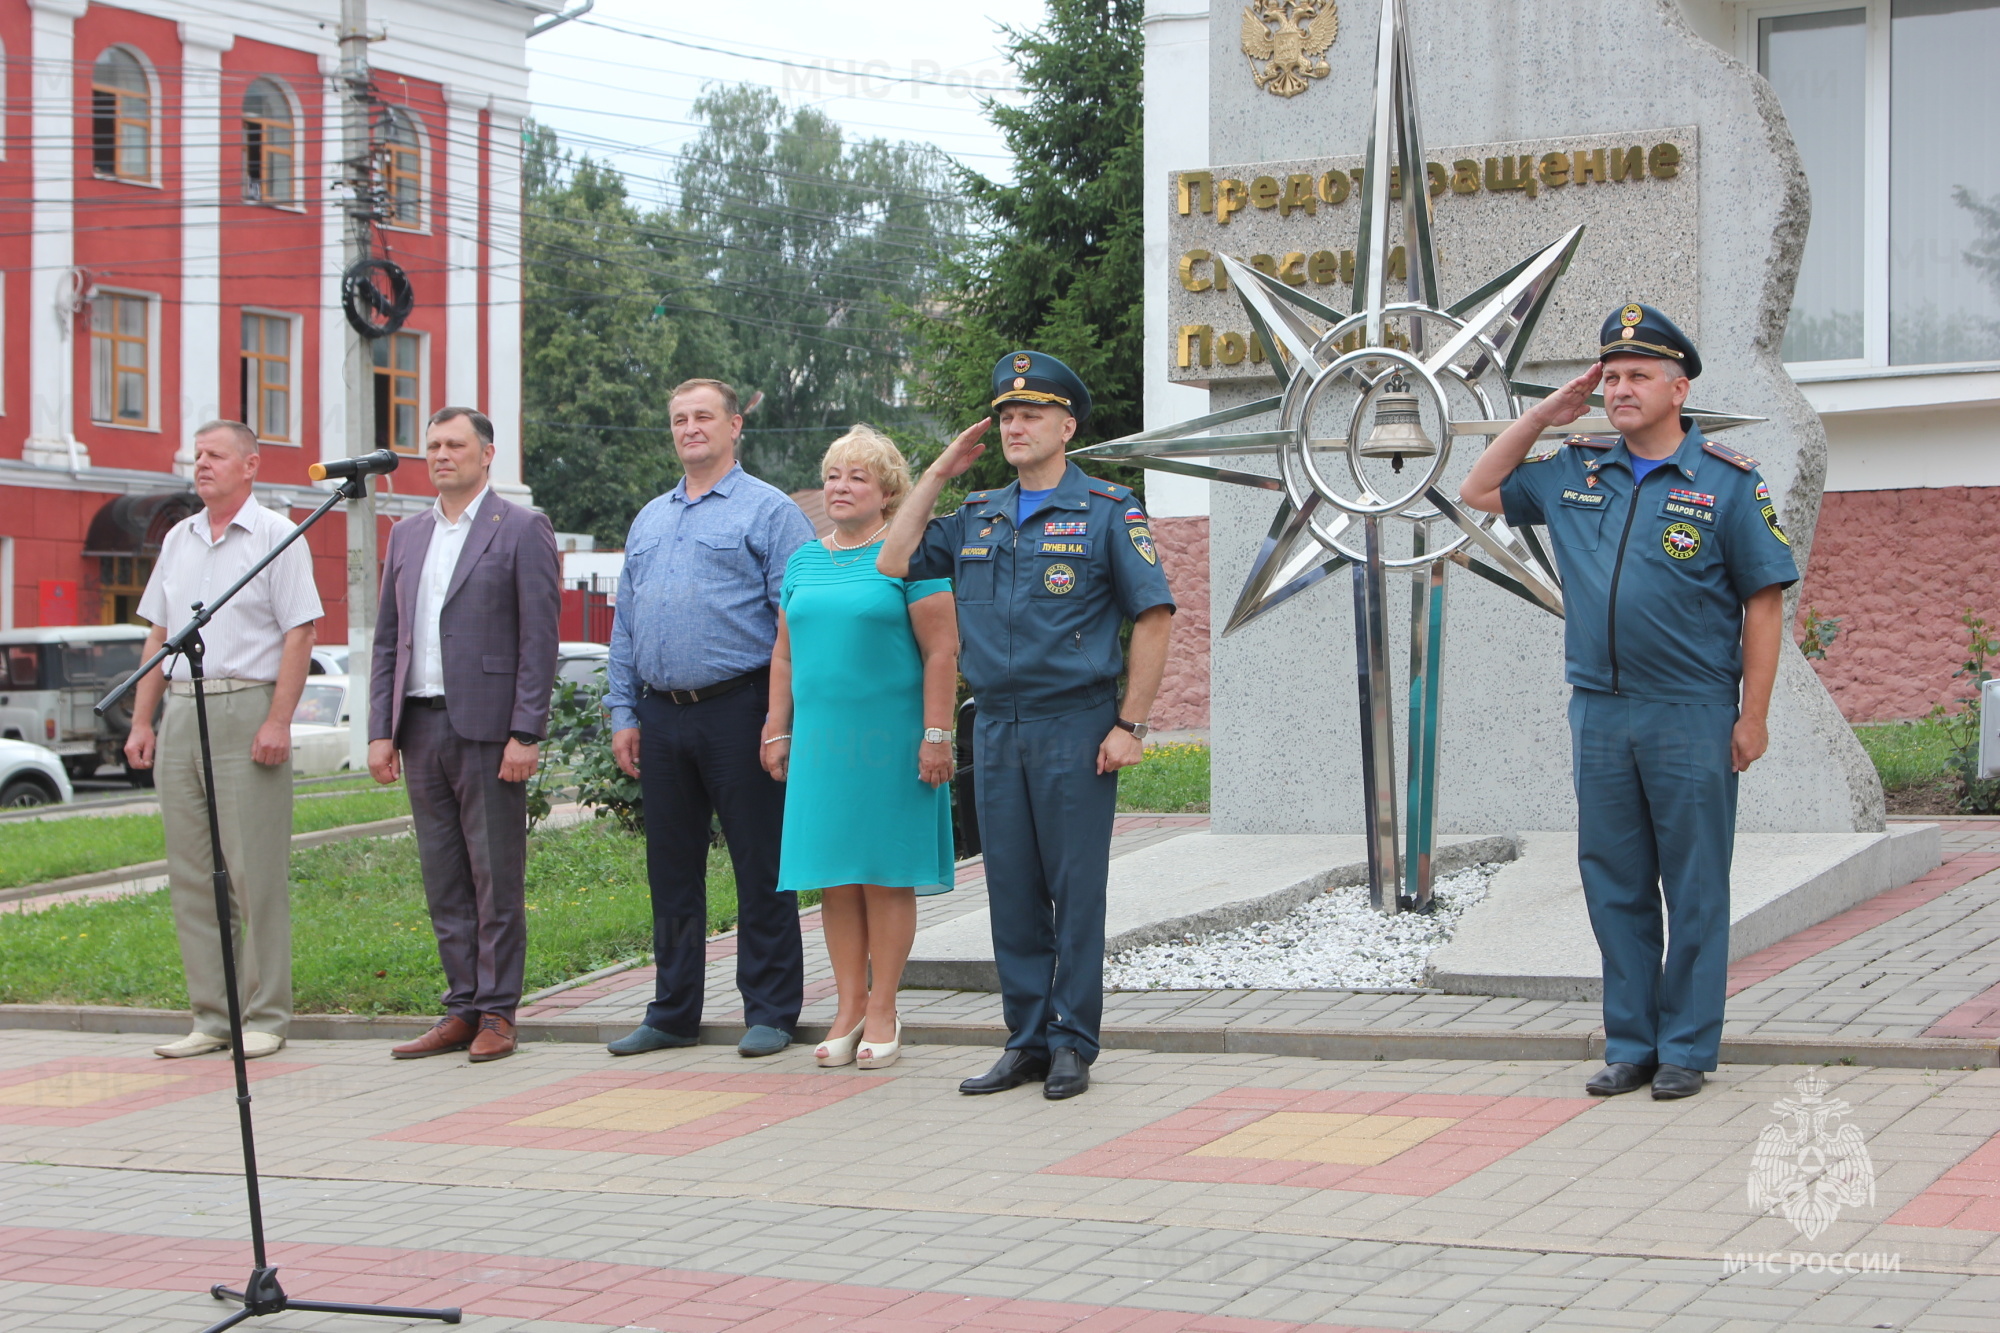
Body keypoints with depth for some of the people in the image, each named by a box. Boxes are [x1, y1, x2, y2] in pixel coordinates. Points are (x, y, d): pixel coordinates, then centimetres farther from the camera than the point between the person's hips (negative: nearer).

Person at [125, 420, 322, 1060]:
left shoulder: (276, 536, -1)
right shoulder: (178, 539, 17)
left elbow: (299, 633, -8)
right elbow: (158, 634, 19)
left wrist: (278, 721, -16)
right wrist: (142, 720, 12)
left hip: (246, 712, -6)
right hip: (180, 713, 6)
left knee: (256, 871, -5)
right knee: (190, 873, 6)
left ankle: (266, 1016, 0)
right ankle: (210, 1017, 11)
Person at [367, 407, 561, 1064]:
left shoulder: (522, 530, -2)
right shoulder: (406, 535, 16)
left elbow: (539, 639, -7)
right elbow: (388, 639, 16)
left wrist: (524, 734, -13)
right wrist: (381, 730, 7)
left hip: (486, 725, -6)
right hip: (422, 725, 6)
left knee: (496, 877, -2)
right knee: (442, 878, 8)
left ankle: (496, 1014, 5)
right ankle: (461, 1010, 14)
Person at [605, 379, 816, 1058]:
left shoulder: (769, 511, -1)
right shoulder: (649, 521, 18)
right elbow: (625, 625, 20)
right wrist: (623, 713, 11)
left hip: (737, 712, -6)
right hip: (661, 717, 6)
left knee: (759, 869, -1)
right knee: (671, 871, 10)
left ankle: (770, 1013, 6)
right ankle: (673, 1013, 17)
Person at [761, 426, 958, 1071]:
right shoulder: (804, 561, 15)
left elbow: (941, 651, -8)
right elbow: (785, 654, 19)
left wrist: (936, 735, -13)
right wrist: (777, 730, 13)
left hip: (889, 738, -5)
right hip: (820, 739, 5)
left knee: (885, 875, -1)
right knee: (835, 877, 5)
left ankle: (882, 1013, 5)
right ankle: (848, 1009, 11)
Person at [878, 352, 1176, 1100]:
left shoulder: (1107, 512, -2)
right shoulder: (977, 518, 14)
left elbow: (1153, 619, -5)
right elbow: (894, 562, 11)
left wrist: (1129, 725, -11)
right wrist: (939, 473, 9)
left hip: (1075, 727, -5)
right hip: (996, 728, 5)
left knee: (1076, 890, -2)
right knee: (1012, 892, 7)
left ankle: (1073, 1045, 5)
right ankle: (1027, 1040, 14)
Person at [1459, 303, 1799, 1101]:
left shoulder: (1728, 481, -3)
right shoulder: (1574, 472, 10)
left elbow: (1765, 603, -3)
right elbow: (1478, 492, 22)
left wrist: (1753, 716, -8)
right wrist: (1544, 415, 10)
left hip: (1692, 715, -4)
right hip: (1599, 713, 5)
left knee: (1695, 887, 1)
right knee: (1614, 883, 8)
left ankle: (1687, 1049, 8)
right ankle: (1629, 1044, 17)